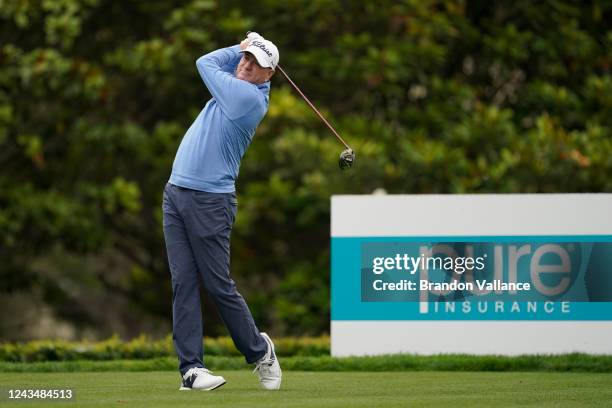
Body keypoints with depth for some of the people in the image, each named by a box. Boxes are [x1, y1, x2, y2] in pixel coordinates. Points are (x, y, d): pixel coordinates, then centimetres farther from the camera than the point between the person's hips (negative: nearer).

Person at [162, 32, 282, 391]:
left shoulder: (249, 97, -12)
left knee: (219, 286, -1)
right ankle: (192, 368, -2)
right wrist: (244, 49, 16)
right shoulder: (236, 87, 12)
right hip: (176, 193, 8)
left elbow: (206, 63, -1)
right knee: (183, 283, 0)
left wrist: (238, 48, 14)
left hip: (210, 200, -8)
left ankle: (259, 350, 19)